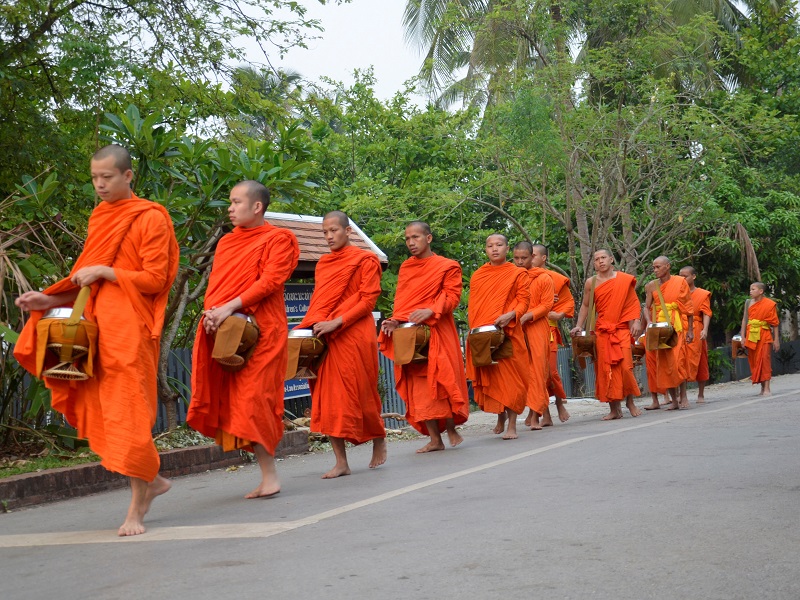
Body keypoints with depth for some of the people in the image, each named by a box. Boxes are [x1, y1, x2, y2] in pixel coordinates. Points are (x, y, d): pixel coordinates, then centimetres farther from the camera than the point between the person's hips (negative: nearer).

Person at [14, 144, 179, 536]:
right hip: (99, 323, 7)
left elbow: (153, 279, -9)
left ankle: (136, 509, 0)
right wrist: (50, 300, 7)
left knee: (129, 412, -7)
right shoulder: (99, 218, 17)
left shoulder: (150, 218, -4)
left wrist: (103, 271, -14)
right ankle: (151, 479, 23)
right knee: (103, 411, 6)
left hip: (131, 328, -7)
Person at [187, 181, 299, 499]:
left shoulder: (277, 239, 1)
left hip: (259, 331, -6)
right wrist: (210, 311, -5)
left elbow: (271, 280, -11)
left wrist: (229, 307, -20)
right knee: (229, 399, 1)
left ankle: (269, 476, -6)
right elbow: (215, 284, 16)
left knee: (253, 399, -12)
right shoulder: (226, 242, 20)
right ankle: (267, 475, 5)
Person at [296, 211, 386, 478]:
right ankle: (341, 462, 2)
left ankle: (379, 439, 28)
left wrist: (336, 322, -18)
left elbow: (368, 300, -8)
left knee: (359, 394, 0)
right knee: (327, 398, -1)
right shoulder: (323, 264, 15)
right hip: (325, 338, 5)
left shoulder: (365, 260, -1)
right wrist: (313, 325, 1)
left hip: (354, 336, -5)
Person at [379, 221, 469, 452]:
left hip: (437, 332, -4)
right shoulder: (405, 268, 15)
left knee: (441, 380, -5)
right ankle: (434, 439, 4)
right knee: (418, 384, 0)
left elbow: (452, 296, -7)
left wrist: (430, 311, -23)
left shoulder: (447, 266, 2)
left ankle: (451, 429, 13)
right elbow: (400, 301, 17)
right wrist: (395, 320, -2)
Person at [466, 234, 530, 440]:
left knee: (509, 376, -5)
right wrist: (474, 329, 1)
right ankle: (500, 416, 26)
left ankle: (512, 425, -2)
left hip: (507, 332, -3)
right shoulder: (477, 275, 14)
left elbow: (524, 300, -1)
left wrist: (510, 315, -19)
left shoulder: (518, 274, 5)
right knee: (487, 378, 5)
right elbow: (472, 305, 15)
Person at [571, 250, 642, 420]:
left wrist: (636, 321, -5)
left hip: (622, 329, -1)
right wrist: (579, 326, 3)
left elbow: (634, 302, 7)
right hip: (602, 331, 1)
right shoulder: (591, 282, 5)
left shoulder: (625, 279, 4)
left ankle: (630, 401, 12)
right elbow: (585, 306, 11)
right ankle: (614, 409, 5)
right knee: (606, 369, -2)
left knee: (625, 366, -10)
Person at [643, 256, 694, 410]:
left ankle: (683, 396, -1)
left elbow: (688, 308, 2)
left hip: (675, 327, -3)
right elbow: (647, 307, 5)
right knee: (663, 362, -1)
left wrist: (690, 330, -2)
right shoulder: (651, 286, 8)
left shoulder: (680, 283, 1)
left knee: (676, 361, -11)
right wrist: (649, 321, -15)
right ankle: (673, 399, 4)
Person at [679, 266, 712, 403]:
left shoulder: (703, 294, 5)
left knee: (699, 362, 3)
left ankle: (701, 394, 11)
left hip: (696, 331, -2)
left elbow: (706, 313, -3)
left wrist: (705, 329, -19)